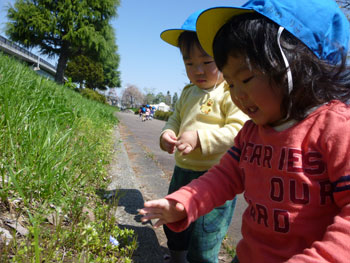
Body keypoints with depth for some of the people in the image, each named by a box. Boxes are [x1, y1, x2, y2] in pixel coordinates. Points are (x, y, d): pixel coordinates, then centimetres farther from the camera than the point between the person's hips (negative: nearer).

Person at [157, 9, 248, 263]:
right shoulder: (188, 92, 10)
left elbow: (239, 131, -23)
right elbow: (176, 119, 17)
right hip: (182, 170, 9)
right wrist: (167, 133, -5)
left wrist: (199, 138, -30)